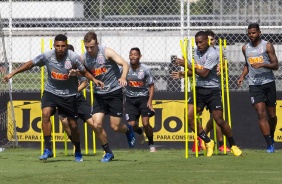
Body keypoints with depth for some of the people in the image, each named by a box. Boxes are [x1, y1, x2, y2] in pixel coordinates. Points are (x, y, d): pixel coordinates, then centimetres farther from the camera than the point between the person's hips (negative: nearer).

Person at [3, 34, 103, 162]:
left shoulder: (73, 57, -18)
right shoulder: (47, 56, -14)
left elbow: (84, 72, -6)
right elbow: (30, 64, -1)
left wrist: (94, 79, -24)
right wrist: (12, 73, 0)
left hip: (69, 94, -1)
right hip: (51, 91, 1)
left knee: (73, 125, 3)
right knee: (45, 113, -25)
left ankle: (78, 153, 26)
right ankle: (48, 149, -21)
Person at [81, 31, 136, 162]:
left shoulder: (106, 52, -13)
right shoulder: (84, 58, 0)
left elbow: (125, 64, -19)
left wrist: (123, 77, -39)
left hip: (114, 92, -4)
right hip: (99, 94, 4)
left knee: (115, 126, -5)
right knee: (96, 124, -11)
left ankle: (128, 130, 32)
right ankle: (108, 152, 7)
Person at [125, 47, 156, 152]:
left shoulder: (145, 69, -6)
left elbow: (151, 86, 0)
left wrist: (150, 101, -9)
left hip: (143, 98, -1)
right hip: (130, 99, 1)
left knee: (146, 123, -14)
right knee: (132, 124, -9)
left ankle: (151, 143, 9)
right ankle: (139, 132, 28)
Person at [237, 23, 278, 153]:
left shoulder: (267, 46, -3)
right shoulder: (245, 48, 9)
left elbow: (275, 65, -5)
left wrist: (263, 64, -22)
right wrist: (242, 76, 8)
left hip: (268, 83, -2)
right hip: (254, 85, 2)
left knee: (271, 114, 7)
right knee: (261, 114, -13)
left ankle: (272, 138, 34)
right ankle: (269, 145, -14)